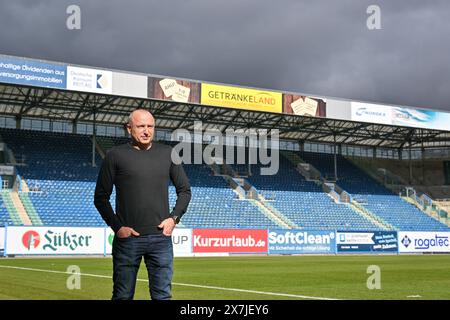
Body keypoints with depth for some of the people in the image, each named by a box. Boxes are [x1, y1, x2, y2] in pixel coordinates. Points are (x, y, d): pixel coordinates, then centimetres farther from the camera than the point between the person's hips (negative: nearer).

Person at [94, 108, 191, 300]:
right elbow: (101, 197, 4)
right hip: (128, 238, -2)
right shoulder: (115, 155, 2)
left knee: (163, 295, 5)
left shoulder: (167, 153, 9)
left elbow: (184, 190, 16)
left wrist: (174, 217, 1)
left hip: (161, 237, 2)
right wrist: (116, 226, -6)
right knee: (123, 296, 6)